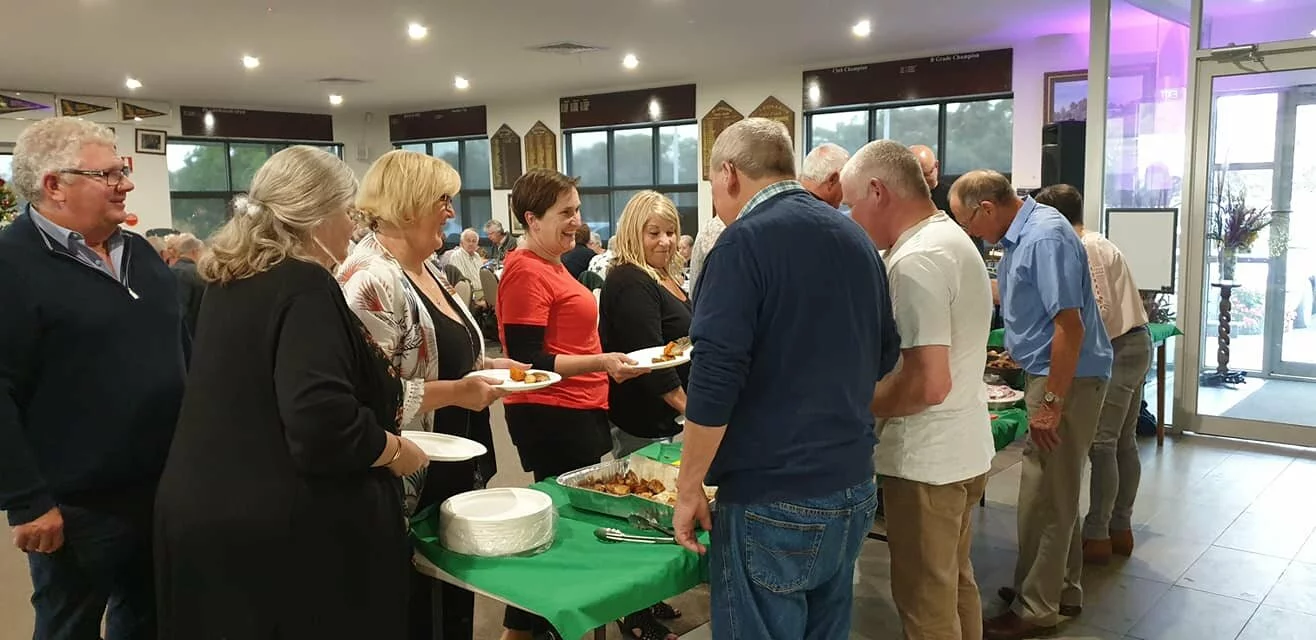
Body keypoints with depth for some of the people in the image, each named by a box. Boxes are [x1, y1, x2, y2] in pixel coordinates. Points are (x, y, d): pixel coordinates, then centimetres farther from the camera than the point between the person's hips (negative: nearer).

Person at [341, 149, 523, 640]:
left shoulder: (427, 269, 12)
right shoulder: (369, 280, -19)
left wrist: (485, 366, 8)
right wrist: (455, 392, -23)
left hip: (456, 471, 9)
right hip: (409, 487, -9)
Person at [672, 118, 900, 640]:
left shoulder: (745, 241, -14)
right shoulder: (857, 239, 9)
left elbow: (714, 383, -20)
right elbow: (883, 358, 19)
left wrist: (689, 488, -11)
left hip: (773, 501, -7)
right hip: (854, 490, 8)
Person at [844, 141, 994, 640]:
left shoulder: (915, 261, -22)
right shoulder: (954, 239, 11)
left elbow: (929, 382, -28)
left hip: (927, 460, -10)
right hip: (964, 449, 10)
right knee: (954, 584, 22)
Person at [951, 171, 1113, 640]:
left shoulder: (1045, 238, -22)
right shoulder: (1020, 235, 9)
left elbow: (1070, 325, -26)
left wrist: (1051, 402, -25)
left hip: (1066, 378, -10)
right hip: (1049, 372, 10)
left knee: (1044, 498, 0)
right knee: (1055, 492, 18)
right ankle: (1062, 590, 31)